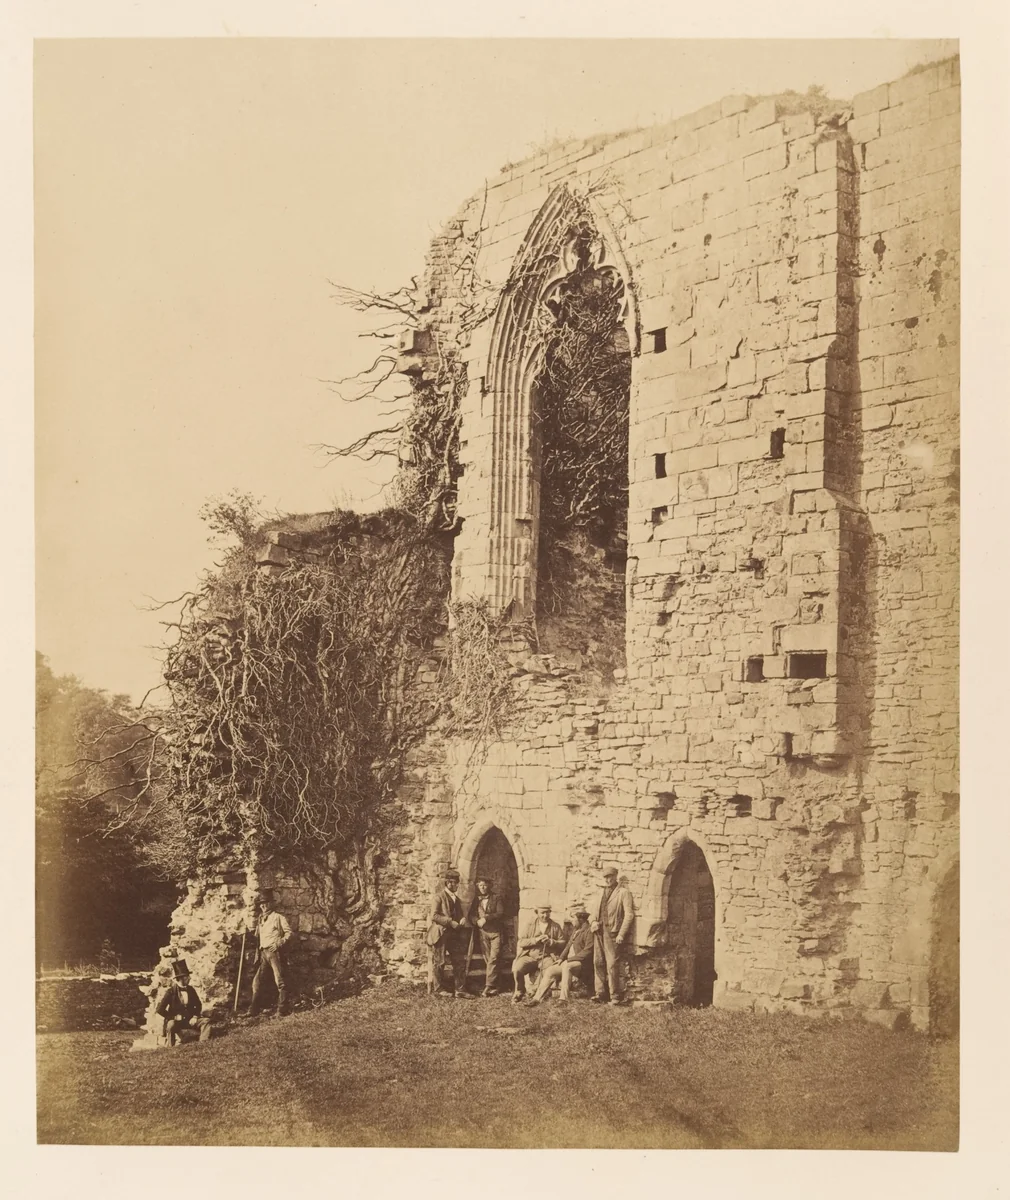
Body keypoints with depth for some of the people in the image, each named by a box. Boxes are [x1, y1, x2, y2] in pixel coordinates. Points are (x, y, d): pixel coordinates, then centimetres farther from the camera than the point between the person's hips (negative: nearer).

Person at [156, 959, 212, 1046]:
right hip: (176, 1021, -5)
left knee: (206, 1020, -12)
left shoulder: (190, 989, 5)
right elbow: (160, 1009, -16)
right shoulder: (171, 992, -11)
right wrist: (174, 1017, -15)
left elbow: (198, 1005, 16)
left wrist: (195, 1016, -2)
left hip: (190, 1020, 5)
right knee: (171, 1025, -38)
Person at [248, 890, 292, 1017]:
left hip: (275, 952, -6)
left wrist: (279, 943, -14)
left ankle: (282, 1009, -3)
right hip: (263, 953, 6)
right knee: (257, 981, 3)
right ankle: (253, 1010, 9)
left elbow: (289, 932, -4)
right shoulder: (260, 918, 18)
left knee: (279, 980, -7)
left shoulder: (278, 917, -1)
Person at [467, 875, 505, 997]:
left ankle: (488, 985, -17)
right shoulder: (475, 900, 15)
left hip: (496, 933, -3)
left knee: (493, 958, -14)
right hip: (482, 933, 3)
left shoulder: (496, 899, 7)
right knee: (487, 960, 0)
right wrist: (477, 921, -13)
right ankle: (492, 987, 3)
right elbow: (470, 916, 8)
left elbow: (501, 914, -5)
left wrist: (486, 918, -14)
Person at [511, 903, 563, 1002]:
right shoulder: (531, 925, 10)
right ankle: (519, 992, 0)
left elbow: (562, 942, 5)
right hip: (530, 956, 1)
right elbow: (521, 942, 3)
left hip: (546, 957, -1)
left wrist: (551, 942, -12)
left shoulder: (555, 926, 9)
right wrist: (535, 940, -12)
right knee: (517, 969, -27)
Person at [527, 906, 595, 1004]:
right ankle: (537, 998, 0)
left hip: (581, 963, -10)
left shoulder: (589, 931, -12)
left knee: (566, 966, -36)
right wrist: (561, 958, 3)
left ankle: (563, 999, -38)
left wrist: (568, 959, -19)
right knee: (549, 971, -1)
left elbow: (587, 951, -19)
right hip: (568, 963, 10)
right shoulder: (575, 930, 18)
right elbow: (568, 945, 21)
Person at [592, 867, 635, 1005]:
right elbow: (594, 912, 27)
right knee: (598, 963, 3)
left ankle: (616, 996, -3)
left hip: (612, 933, -6)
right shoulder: (601, 894, 20)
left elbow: (629, 914, -7)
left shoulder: (623, 893, -1)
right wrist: (594, 922, 4)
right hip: (599, 933, 6)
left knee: (612, 965, -8)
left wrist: (621, 934, -13)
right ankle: (600, 994, 8)